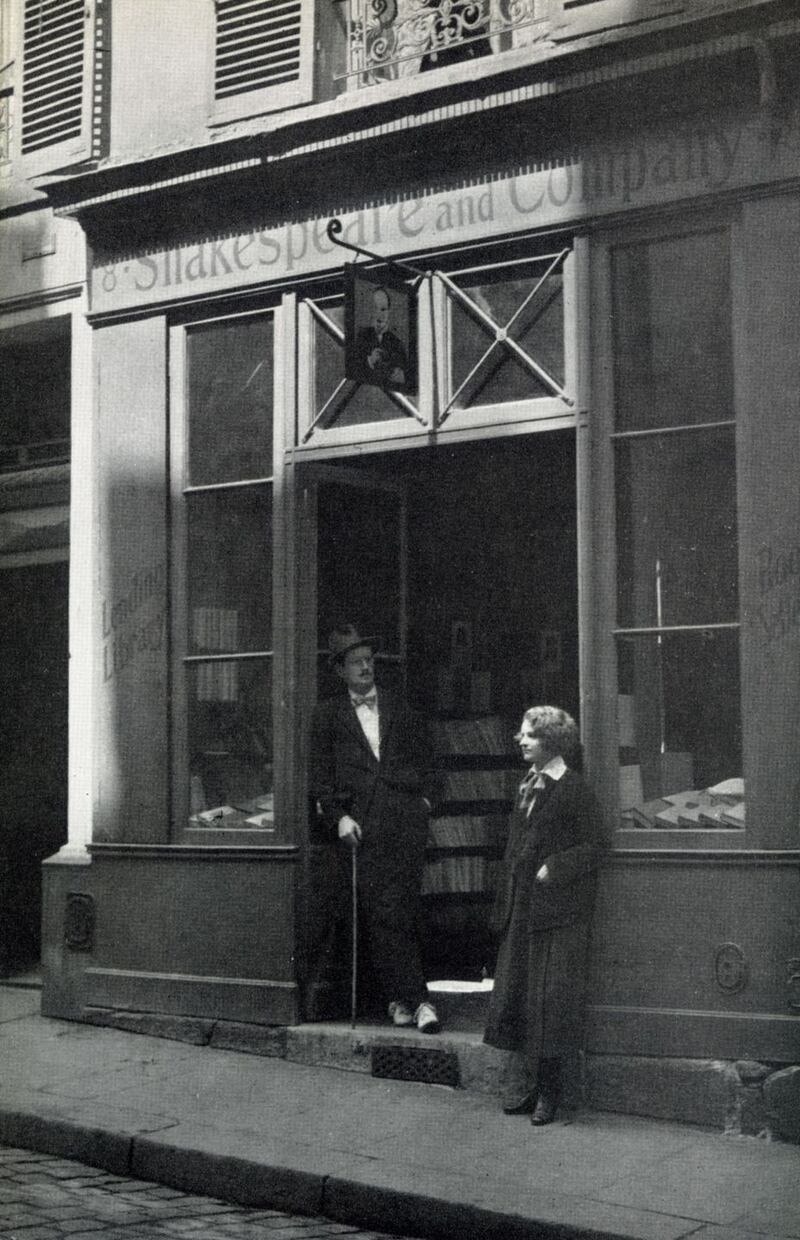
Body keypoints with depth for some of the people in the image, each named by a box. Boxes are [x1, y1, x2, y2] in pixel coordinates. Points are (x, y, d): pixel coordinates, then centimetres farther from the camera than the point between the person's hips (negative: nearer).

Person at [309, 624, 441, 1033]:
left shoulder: (400, 709, 19)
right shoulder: (327, 715, 13)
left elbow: (425, 761, 23)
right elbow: (320, 776, 8)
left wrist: (425, 797, 9)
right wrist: (338, 817, -3)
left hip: (406, 819, 1)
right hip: (361, 825, 0)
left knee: (396, 914, -10)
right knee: (377, 917, -8)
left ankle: (400, 996, -3)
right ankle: (416, 999, -4)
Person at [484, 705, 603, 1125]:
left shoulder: (573, 789, -9)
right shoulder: (527, 785, 13)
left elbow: (590, 849, -9)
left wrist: (554, 869, -19)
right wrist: (504, 903, 13)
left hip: (559, 909, -8)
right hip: (521, 908, 8)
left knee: (550, 998, -4)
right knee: (517, 993, 8)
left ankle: (549, 1090, 6)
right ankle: (529, 1083, 18)